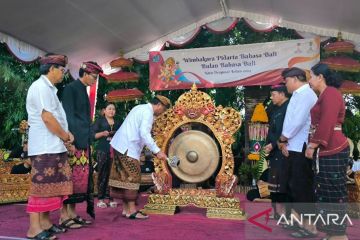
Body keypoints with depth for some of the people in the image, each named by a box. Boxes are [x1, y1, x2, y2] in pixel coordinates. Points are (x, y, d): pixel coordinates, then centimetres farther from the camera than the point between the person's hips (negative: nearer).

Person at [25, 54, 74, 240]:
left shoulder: (48, 89, 19)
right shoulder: (41, 87, -12)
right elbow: (47, 118, -20)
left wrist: (66, 134, 6)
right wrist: (65, 137, -9)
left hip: (53, 146, 10)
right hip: (45, 147, -10)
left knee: (50, 185, 12)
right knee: (42, 186, -6)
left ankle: (45, 223, 20)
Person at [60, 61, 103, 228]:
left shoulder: (83, 90, 18)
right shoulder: (71, 88, -7)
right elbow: (68, 115, -14)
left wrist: (87, 140, 16)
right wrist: (70, 141, -19)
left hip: (83, 142, 9)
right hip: (74, 142, -9)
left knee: (81, 177, 9)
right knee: (71, 177, -5)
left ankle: (73, 213, 17)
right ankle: (64, 216, 4)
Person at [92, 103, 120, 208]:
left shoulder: (117, 123, 18)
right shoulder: (99, 121, 7)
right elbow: (93, 135, 0)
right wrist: (103, 133, -13)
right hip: (102, 151, -3)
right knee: (102, 175, -3)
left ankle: (110, 197, 6)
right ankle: (100, 199, 4)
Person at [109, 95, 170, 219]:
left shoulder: (140, 108, 18)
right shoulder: (148, 112, -12)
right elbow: (144, 134, -23)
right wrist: (157, 151, -24)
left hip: (119, 145, 10)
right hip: (128, 148, -10)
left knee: (124, 178, 11)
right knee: (132, 178, -4)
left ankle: (125, 209, 18)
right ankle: (132, 211, 1)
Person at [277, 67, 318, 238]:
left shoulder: (305, 93, -12)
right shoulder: (299, 95, 17)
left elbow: (298, 120, -21)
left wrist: (282, 138, -9)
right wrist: (285, 142, 6)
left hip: (301, 149, -9)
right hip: (295, 148, 9)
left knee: (302, 188, -2)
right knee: (296, 187, 16)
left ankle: (310, 227, 9)